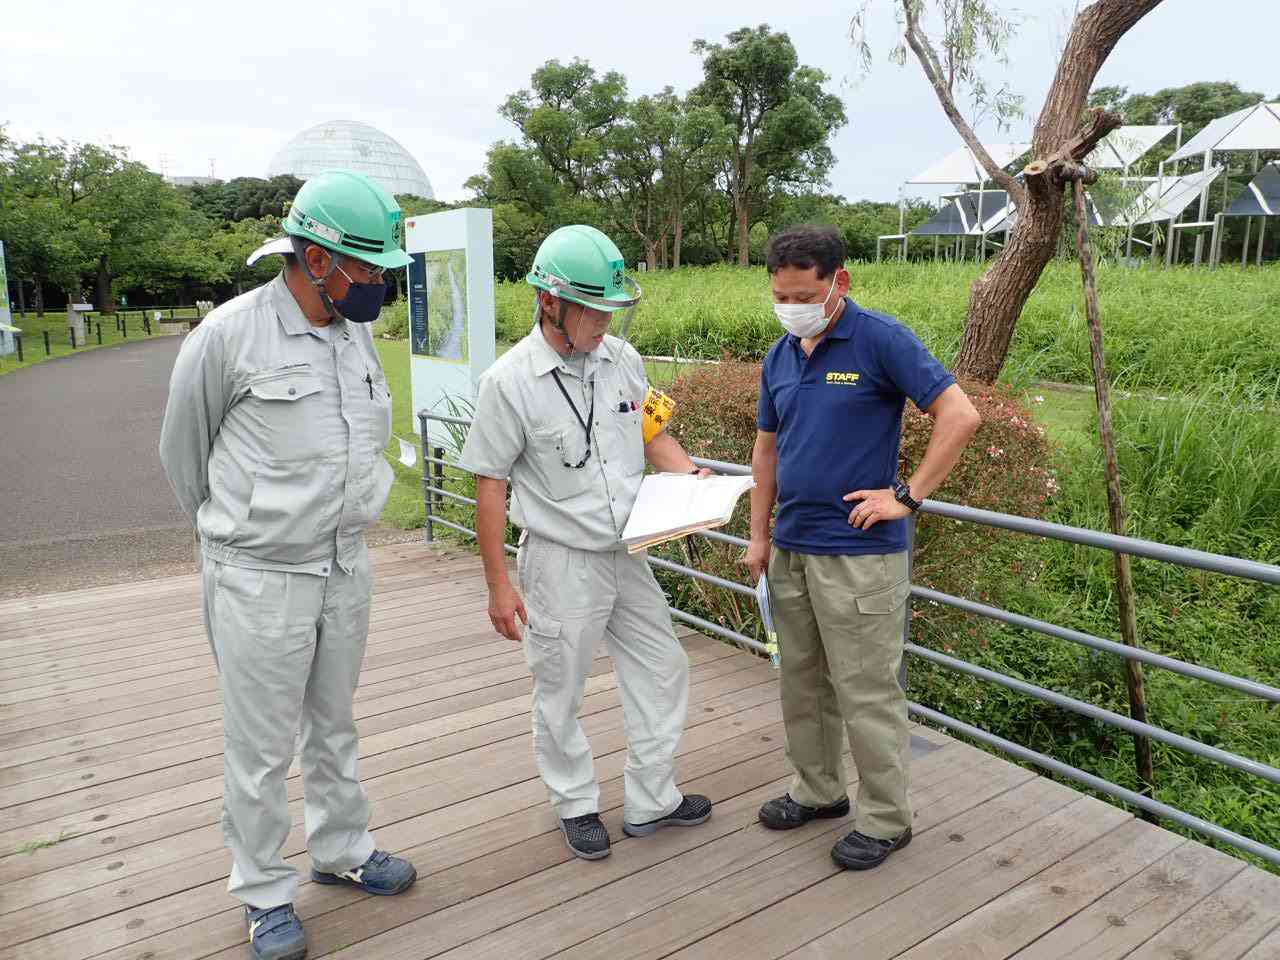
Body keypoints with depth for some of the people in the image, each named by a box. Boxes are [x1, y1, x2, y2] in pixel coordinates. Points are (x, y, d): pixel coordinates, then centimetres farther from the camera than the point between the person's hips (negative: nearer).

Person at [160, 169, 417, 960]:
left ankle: (343, 850, 39)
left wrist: (339, 529, 15)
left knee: (335, 725, 20)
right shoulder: (229, 334, -15)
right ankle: (265, 895, 27)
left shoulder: (358, 333, 2)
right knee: (262, 747, 8)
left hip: (347, 568, 5)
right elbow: (182, 449, -2)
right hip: (261, 580, -5)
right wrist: (238, 531, 10)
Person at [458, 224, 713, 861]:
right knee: (560, 694, 11)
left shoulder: (623, 359, 0)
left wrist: (690, 474, -9)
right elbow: (491, 486, -11)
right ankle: (577, 808, 34)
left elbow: (651, 432, 12)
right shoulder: (510, 380, -15)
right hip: (560, 563, -5)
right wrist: (498, 585, -12)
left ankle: (651, 801, 32)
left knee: (661, 672, 14)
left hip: (626, 556, 6)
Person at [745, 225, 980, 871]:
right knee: (802, 682, 18)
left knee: (866, 692, 4)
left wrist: (907, 496, -16)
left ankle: (886, 819, 21)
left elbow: (960, 416, -16)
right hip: (791, 549, 7)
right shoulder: (780, 357, 9)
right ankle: (818, 790, 36)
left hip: (859, 554, -7)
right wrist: (759, 535, 13)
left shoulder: (880, 340, -12)